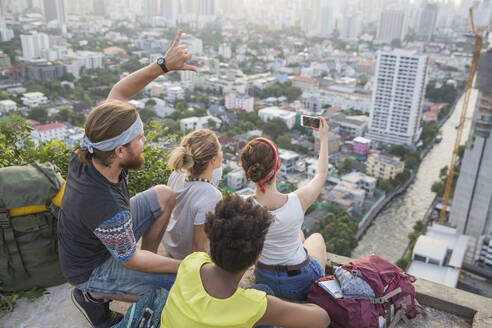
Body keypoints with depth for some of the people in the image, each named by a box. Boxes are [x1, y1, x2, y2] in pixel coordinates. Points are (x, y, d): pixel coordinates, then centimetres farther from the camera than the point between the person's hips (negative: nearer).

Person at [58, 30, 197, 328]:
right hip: (92, 269, -7)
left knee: (164, 195, 5)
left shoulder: (90, 154, -22)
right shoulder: (104, 207, -41)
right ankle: (95, 296, 2)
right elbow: (130, 259, -24)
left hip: (109, 234, 7)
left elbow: (118, 93, -12)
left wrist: (163, 65, -23)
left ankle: (150, 256, 17)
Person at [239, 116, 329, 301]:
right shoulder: (298, 201, -31)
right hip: (302, 286, -2)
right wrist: (324, 138, 4)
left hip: (264, 280, 2)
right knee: (316, 237, 32)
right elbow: (321, 174, -8)